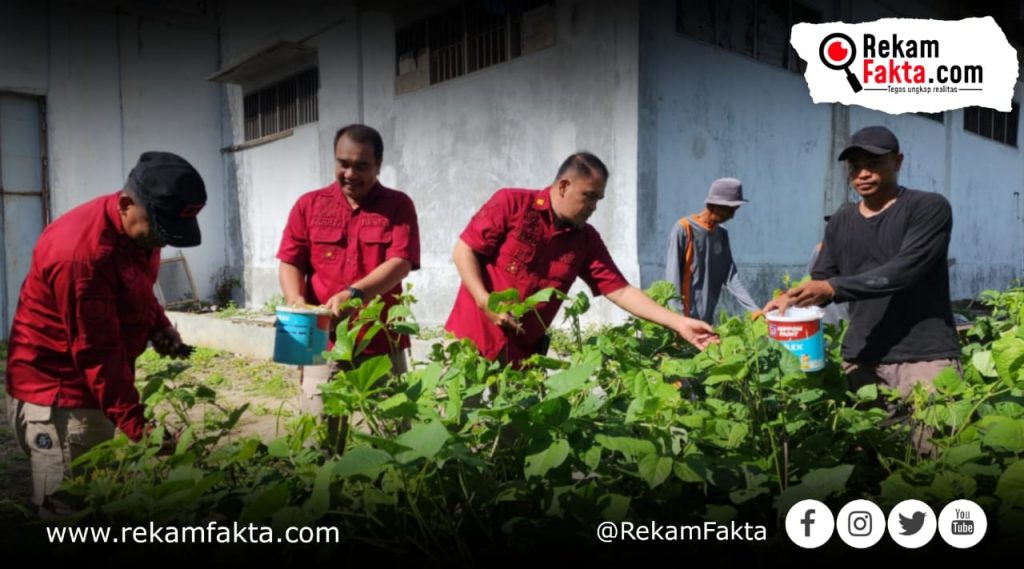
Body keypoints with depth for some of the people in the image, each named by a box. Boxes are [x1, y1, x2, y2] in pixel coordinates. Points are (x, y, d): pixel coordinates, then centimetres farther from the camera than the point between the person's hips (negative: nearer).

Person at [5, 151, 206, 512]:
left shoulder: (139, 229, -2)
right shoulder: (82, 252, -28)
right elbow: (97, 352, -27)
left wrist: (159, 325, -4)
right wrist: (137, 427, -28)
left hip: (95, 388, 8)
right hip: (56, 394, -8)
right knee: (67, 513, -1)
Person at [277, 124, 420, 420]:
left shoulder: (398, 205, 3)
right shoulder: (309, 205, 8)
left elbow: (400, 263, -10)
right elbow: (290, 262, 5)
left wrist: (354, 294, -25)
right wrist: (295, 300, -17)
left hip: (383, 345, -1)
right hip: (324, 344, 1)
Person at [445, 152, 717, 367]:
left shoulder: (586, 240, 1)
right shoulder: (510, 204, -9)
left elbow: (620, 290, -1)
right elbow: (464, 250, -8)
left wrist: (678, 322, -10)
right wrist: (486, 302, -21)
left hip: (523, 353, 4)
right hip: (473, 338, -3)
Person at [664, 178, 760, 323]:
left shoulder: (722, 234, 9)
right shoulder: (683, 229, -12)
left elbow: (731, 277, 5)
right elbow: (673, 278, -14)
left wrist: (754, 309, -6)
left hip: (707, 319, 6)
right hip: (684, 317, -6)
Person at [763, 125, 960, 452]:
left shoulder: (928, 208, -2)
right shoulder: (841, 222, 14)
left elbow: (903, 270, -17)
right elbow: (820, 280, 12)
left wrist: (833, 288, -24)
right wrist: (792, 299, -10)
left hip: (923, 356, -4)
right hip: (860, 360, 4)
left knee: (936, 457, -3)